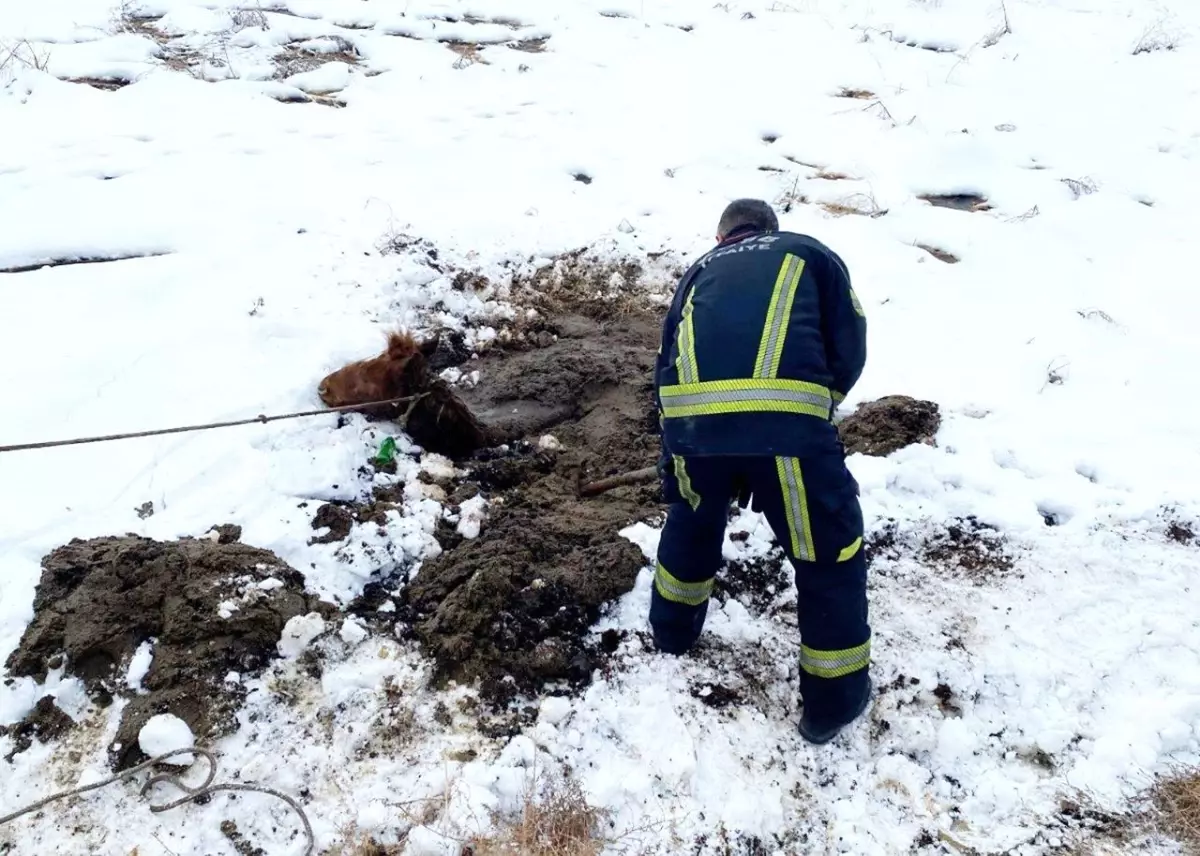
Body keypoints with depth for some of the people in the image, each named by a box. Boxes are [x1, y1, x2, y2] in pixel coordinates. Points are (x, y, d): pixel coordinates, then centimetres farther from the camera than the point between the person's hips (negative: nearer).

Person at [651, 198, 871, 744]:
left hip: (688, 412, 4)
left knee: (693, 519, 33)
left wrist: (671, 463, 41)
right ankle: (834, 701, 27)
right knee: (829, 551, 16)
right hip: (784, 417, -3)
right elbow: (850, 350, 15)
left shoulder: (701, 270, 33)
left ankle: (672, 633, 52)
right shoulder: (811, 253, 27)